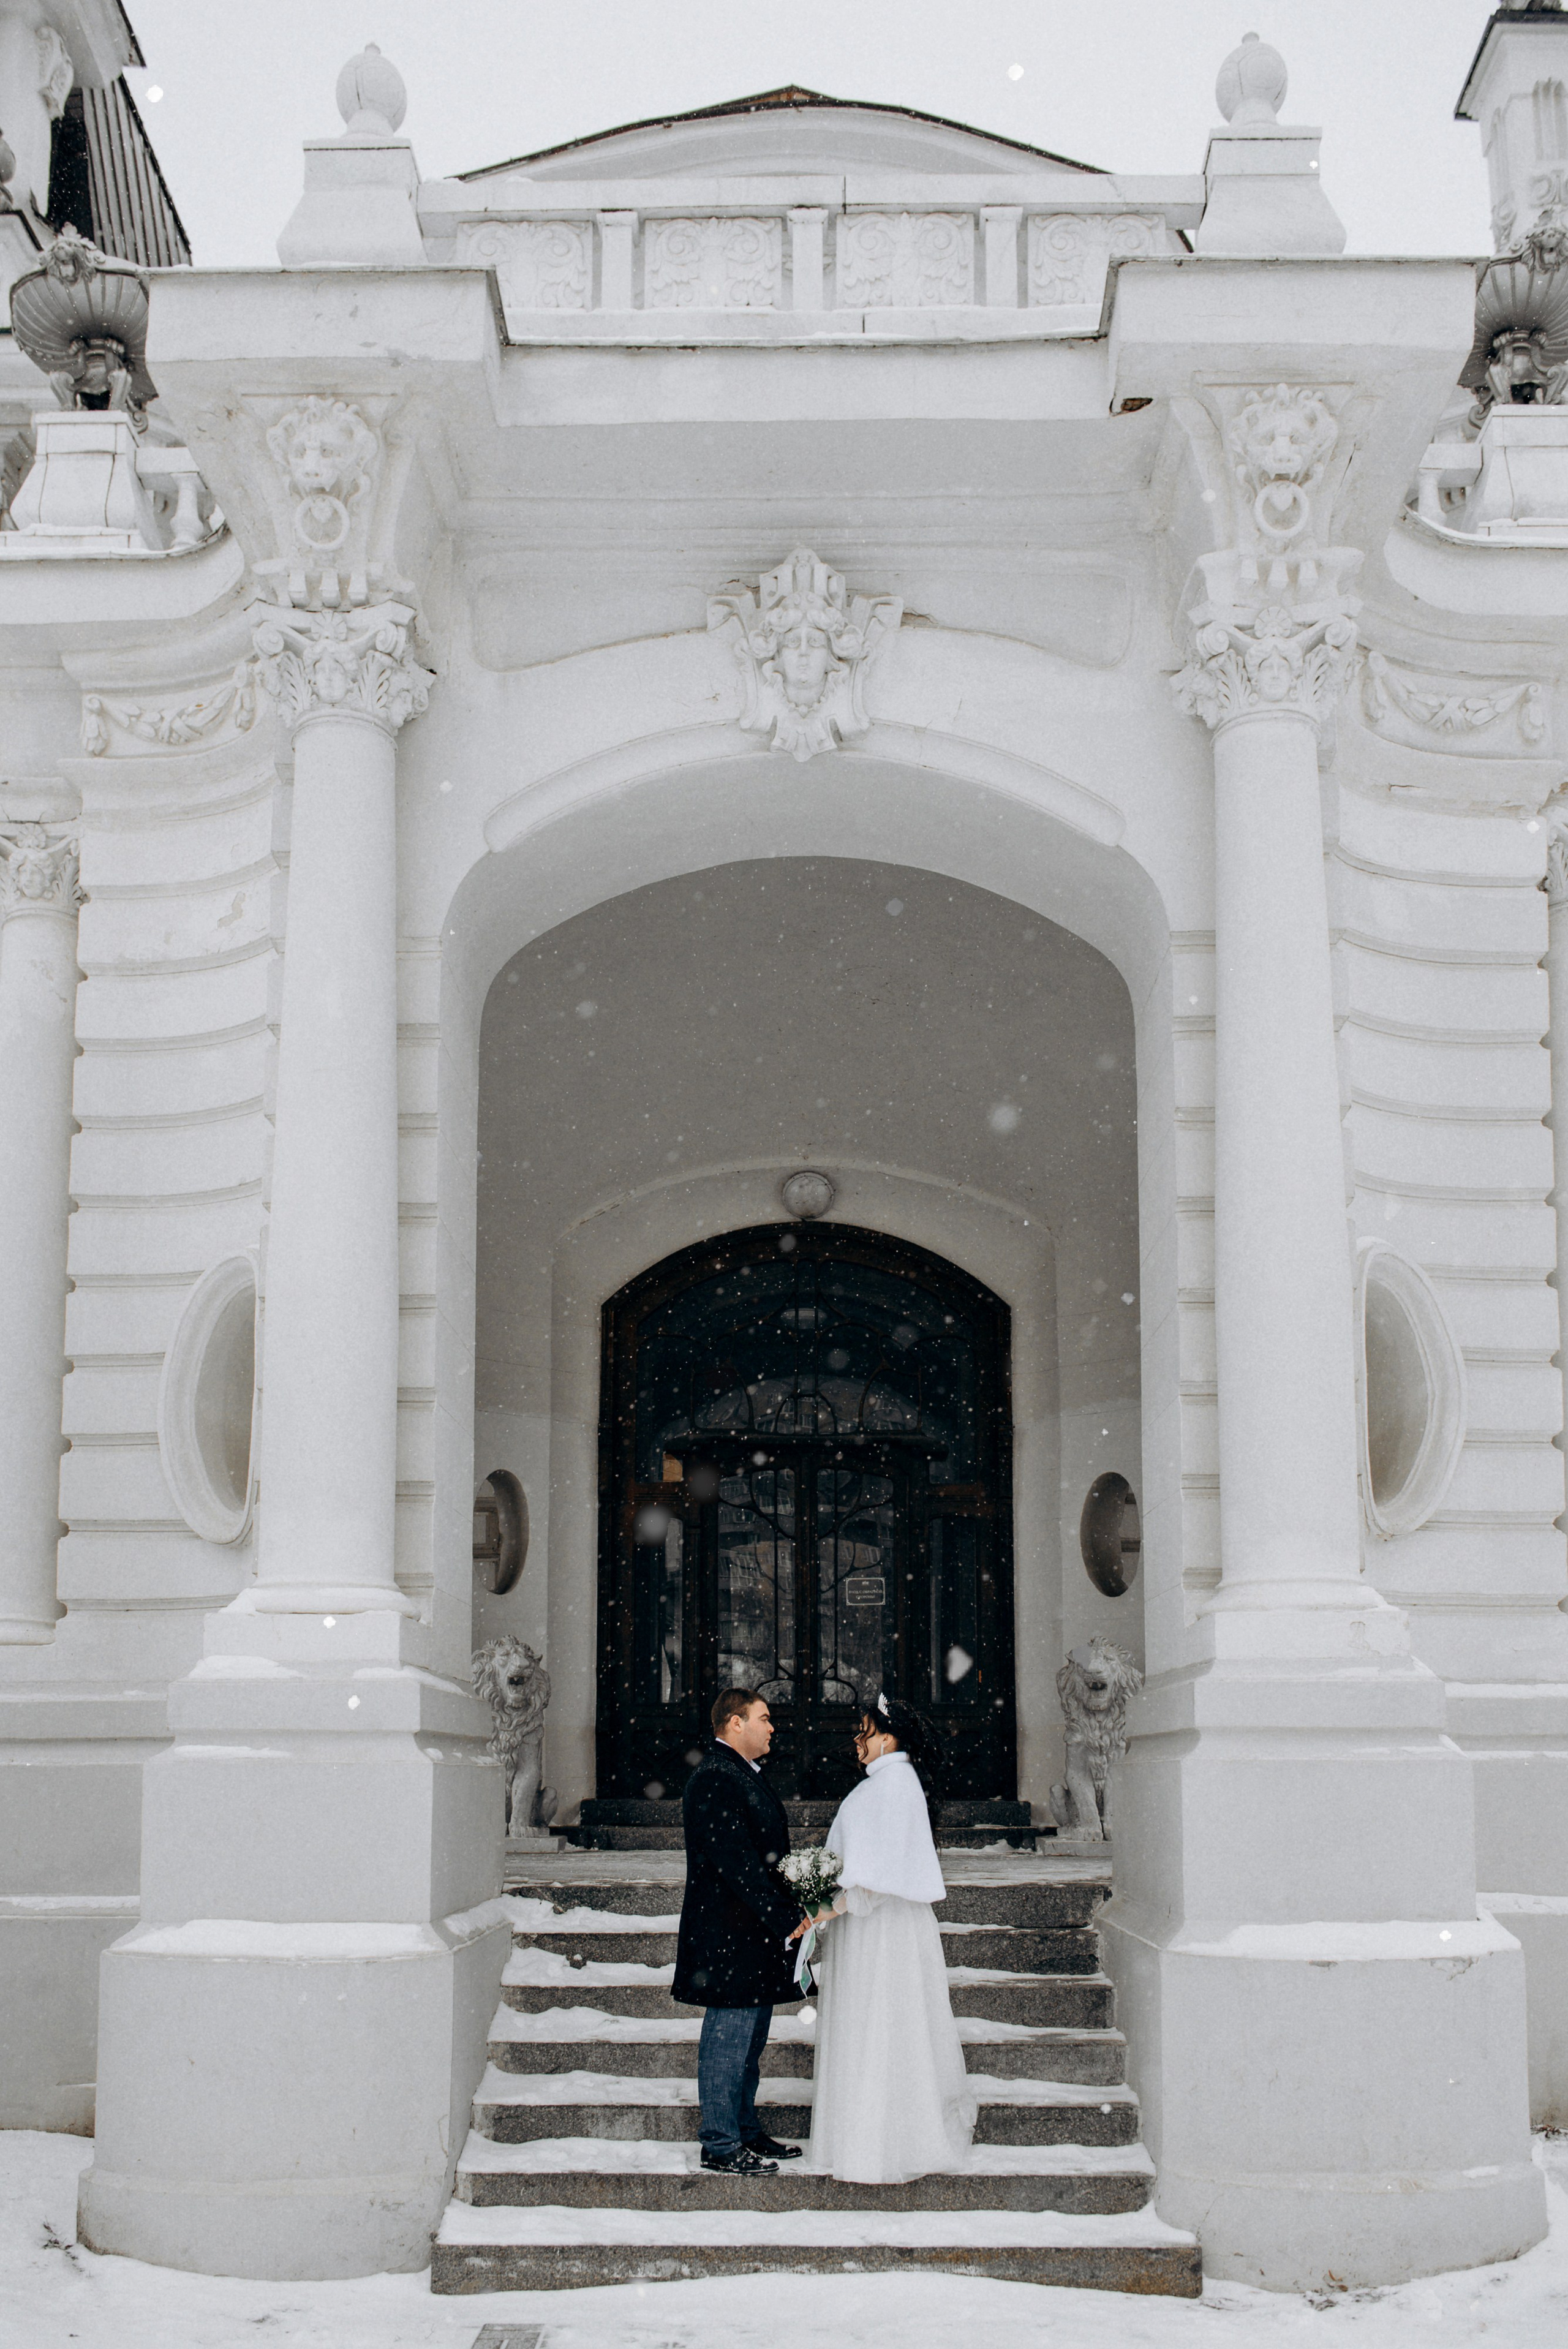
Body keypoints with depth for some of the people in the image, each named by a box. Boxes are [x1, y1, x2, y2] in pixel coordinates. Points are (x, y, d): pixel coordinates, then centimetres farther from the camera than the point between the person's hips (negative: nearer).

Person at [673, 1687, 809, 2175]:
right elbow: (737, 1864, -23)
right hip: (730, 1935, -10)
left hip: (757, 1933, 10)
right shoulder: (715, 1779, -18)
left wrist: (791, 1910, 10)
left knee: (750, 2038, 17)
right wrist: (786, 1921, -22)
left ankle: (746, 2132, 27)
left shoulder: (746, 1774, 15)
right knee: (730, 2037, -2)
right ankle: (721, 2145, 6)